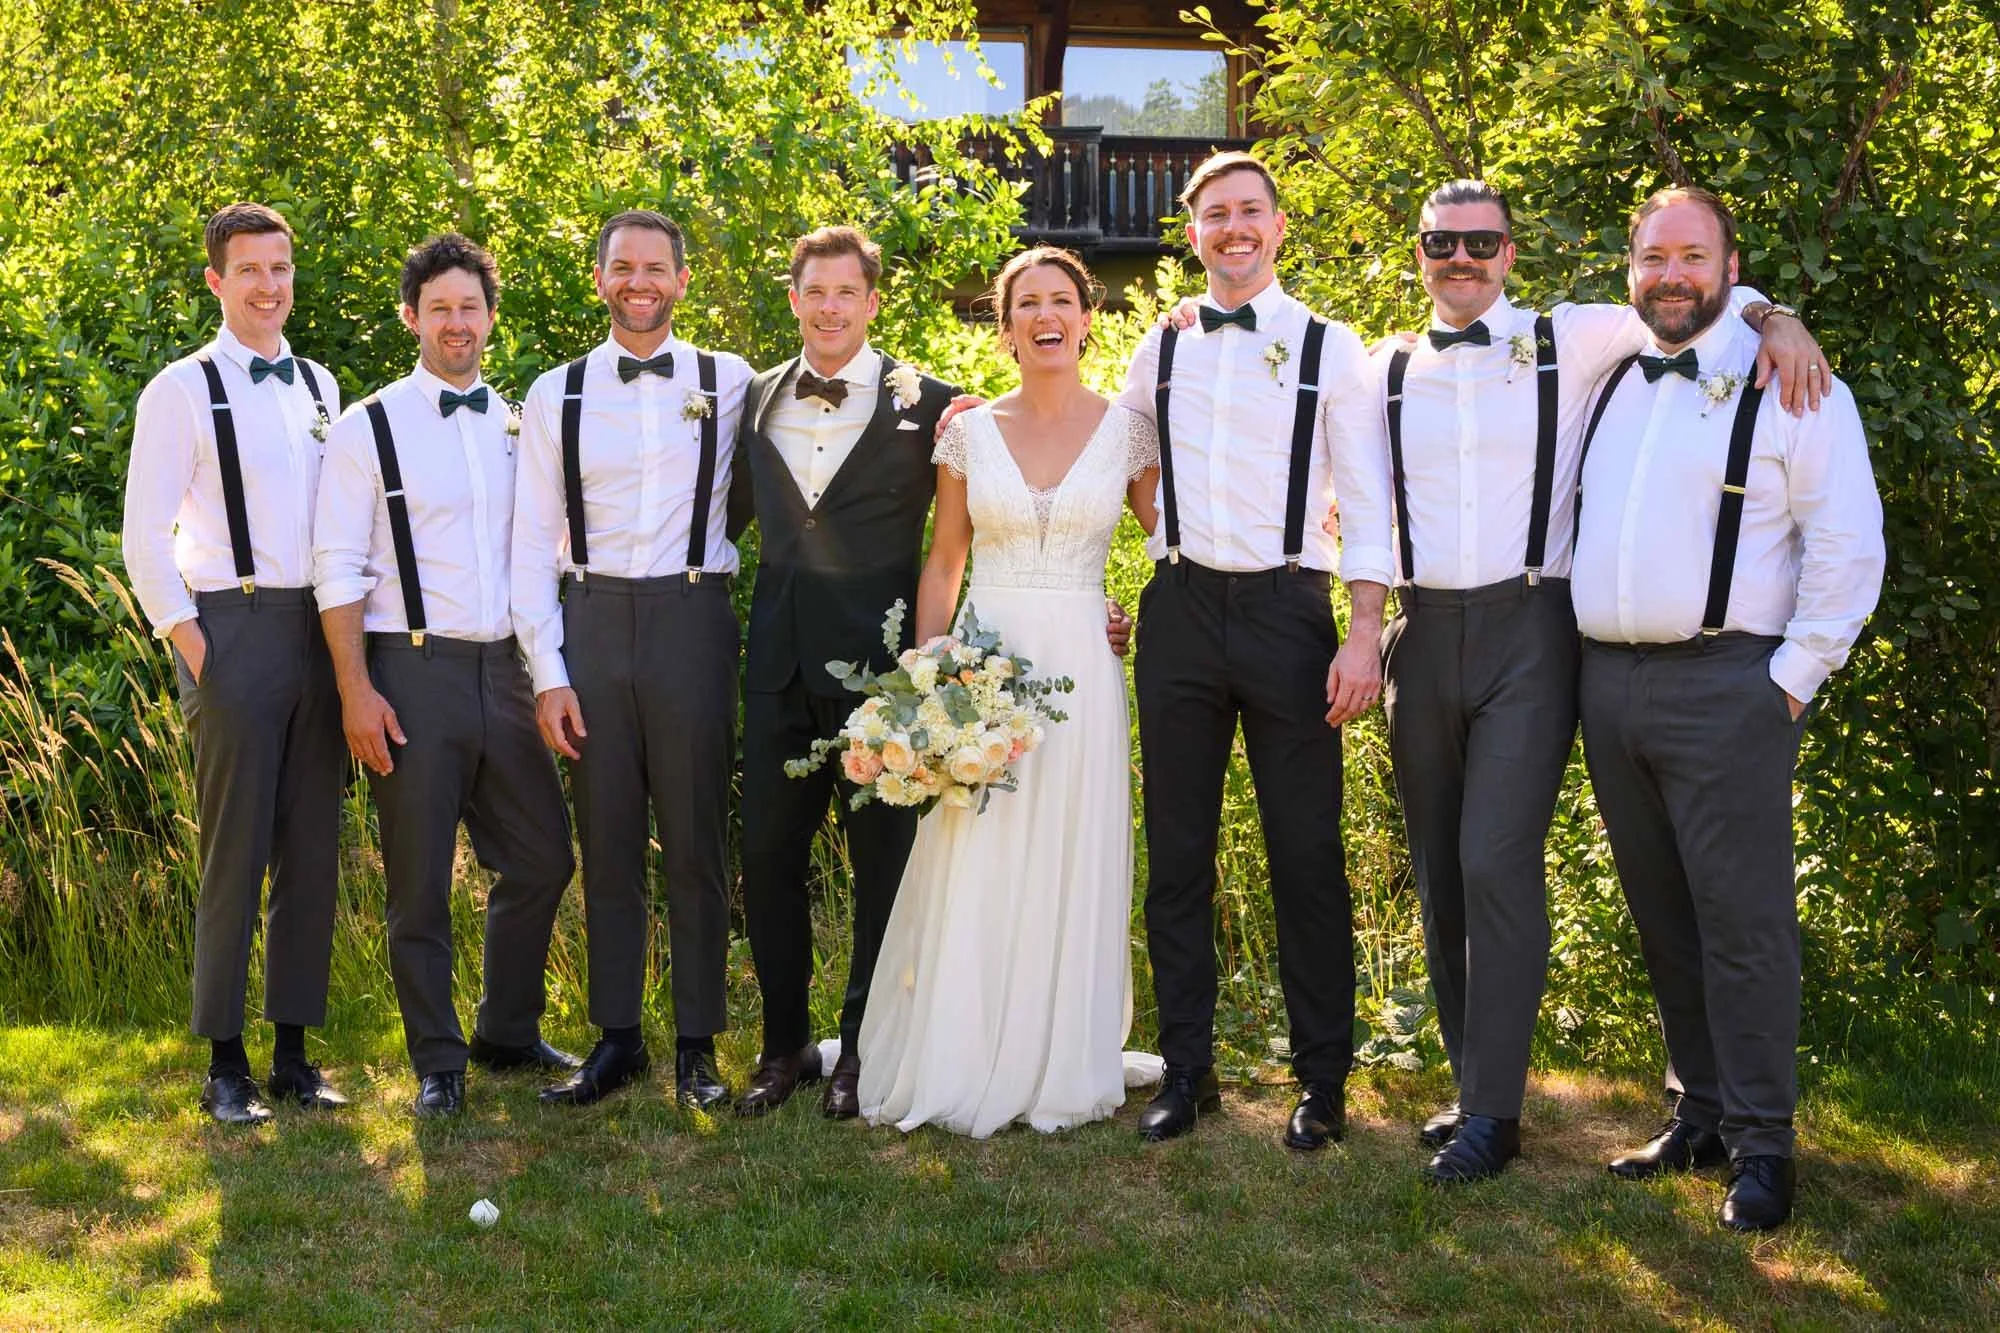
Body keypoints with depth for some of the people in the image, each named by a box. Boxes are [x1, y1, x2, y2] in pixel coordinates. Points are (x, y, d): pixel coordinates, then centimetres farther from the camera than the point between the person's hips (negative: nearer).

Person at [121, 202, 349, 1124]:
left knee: (312, 849, 8)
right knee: (234, 853, -2)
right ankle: (225, 1064, 8)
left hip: (320, 632, 5)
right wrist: (193, 650, -10)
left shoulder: (320, 385, 13)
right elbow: (145, 541, -5)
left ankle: (293, 1051, 17)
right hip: (234, 630, -5)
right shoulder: (182, 391, -3)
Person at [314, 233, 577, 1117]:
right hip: (411, 673, -4)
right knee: (419, 882, 4)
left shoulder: (517, 427, 11)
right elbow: (339, 570, -6)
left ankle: (508, 1031, 29)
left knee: (541, 858, 10)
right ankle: (438, 1061, 17)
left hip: (504, 670, 5)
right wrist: (356, 691, -13)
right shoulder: (368, 428, -2)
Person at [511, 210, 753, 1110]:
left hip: (691, 621, -1)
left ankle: (698, 1045, 11)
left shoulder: (729, 383, 4)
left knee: (697, 843, 2)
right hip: (591, 623, 1)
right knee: (606, 843, 7)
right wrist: (548, 674, -2)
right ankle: (617, 1038, 16)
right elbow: (533, 544, 4)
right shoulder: (557, 394, 7)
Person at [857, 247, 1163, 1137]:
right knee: (971, 871, 0)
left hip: (1080, 671, 0)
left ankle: (1058, 1072, 17)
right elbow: (941, 565, 8)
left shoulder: (1126, 430, 3)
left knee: (1070, 868, 4)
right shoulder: (970, 432, 5)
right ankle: (957, 1068, 13)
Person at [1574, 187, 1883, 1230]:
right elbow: (1565, 517, 24)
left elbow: (1847, 544, -6)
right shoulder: (1606, 385, 16)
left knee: (1741, 920, -5)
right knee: (1661, 919, 12)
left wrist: (1795, 676, -9)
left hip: (1724, 687, -6)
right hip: (1608, 682, 6)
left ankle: (1760, 1144, 3)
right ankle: (1697, 1116, 23)